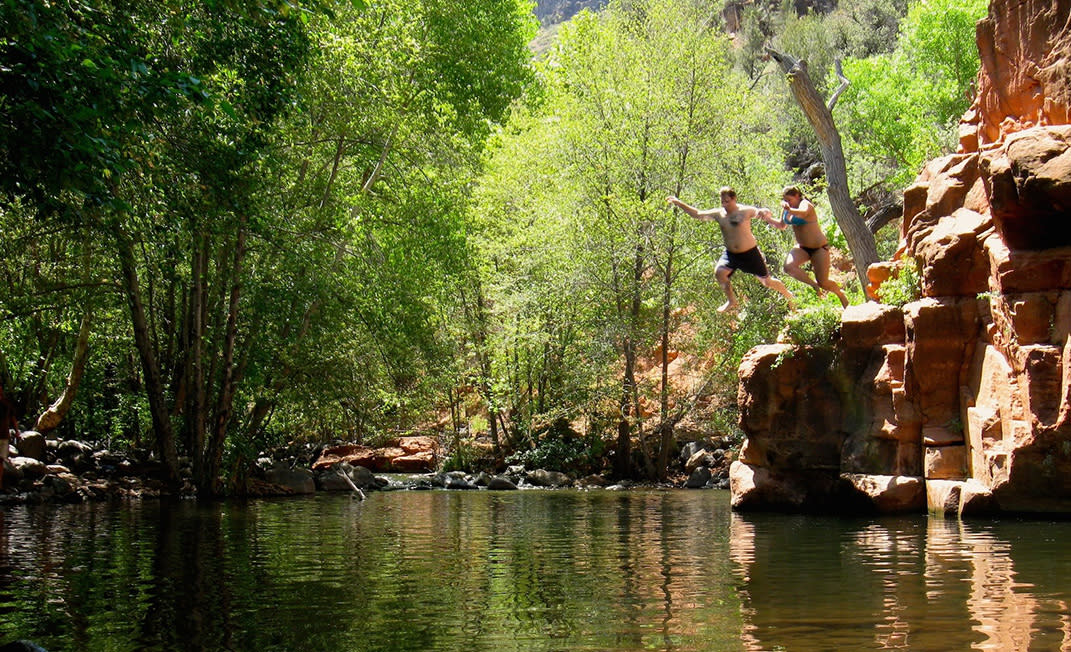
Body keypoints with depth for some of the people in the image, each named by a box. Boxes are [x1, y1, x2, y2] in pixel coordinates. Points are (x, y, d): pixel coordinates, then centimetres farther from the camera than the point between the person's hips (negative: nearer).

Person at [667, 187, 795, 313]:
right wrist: (679, 203, -4)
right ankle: (732, 301, -2)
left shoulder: (745, 211, -12)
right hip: (731, 254, 4)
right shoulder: (718, 214, -1)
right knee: (719, 271, -21)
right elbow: (697, 214, 3)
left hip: (750, 253, -4)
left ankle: (788, 294, 32)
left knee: (766, 281, 3)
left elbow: (766, 213, -18)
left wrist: (765, 213, -45)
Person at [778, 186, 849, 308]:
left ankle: (841, 294, 28)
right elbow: (782, 225, 19)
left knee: (823, 282, -5)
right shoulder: (786, 209, 3)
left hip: (819, 247, -7)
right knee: (788, 267, -23)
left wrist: (790, 210, -68)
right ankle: (814, 285, -2)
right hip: (802, 247, 7)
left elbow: (803, 213, -45)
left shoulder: (805, 204, -19)